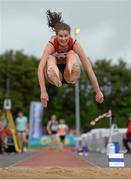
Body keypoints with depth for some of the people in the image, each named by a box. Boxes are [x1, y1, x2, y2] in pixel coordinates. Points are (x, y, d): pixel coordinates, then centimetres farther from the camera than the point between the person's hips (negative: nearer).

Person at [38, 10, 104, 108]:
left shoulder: (74, 44, -21)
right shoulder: (51, 44, -24)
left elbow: (88, 68, -23)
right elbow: (40, 68, -35)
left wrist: (98, 91, -25)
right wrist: (43, 91, -46)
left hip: (69, 74, 1)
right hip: (56, 74, 0)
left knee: (71, 54, -28)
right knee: (50, 58, -31)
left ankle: (72, 78, -56)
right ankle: (57, 83, -58)